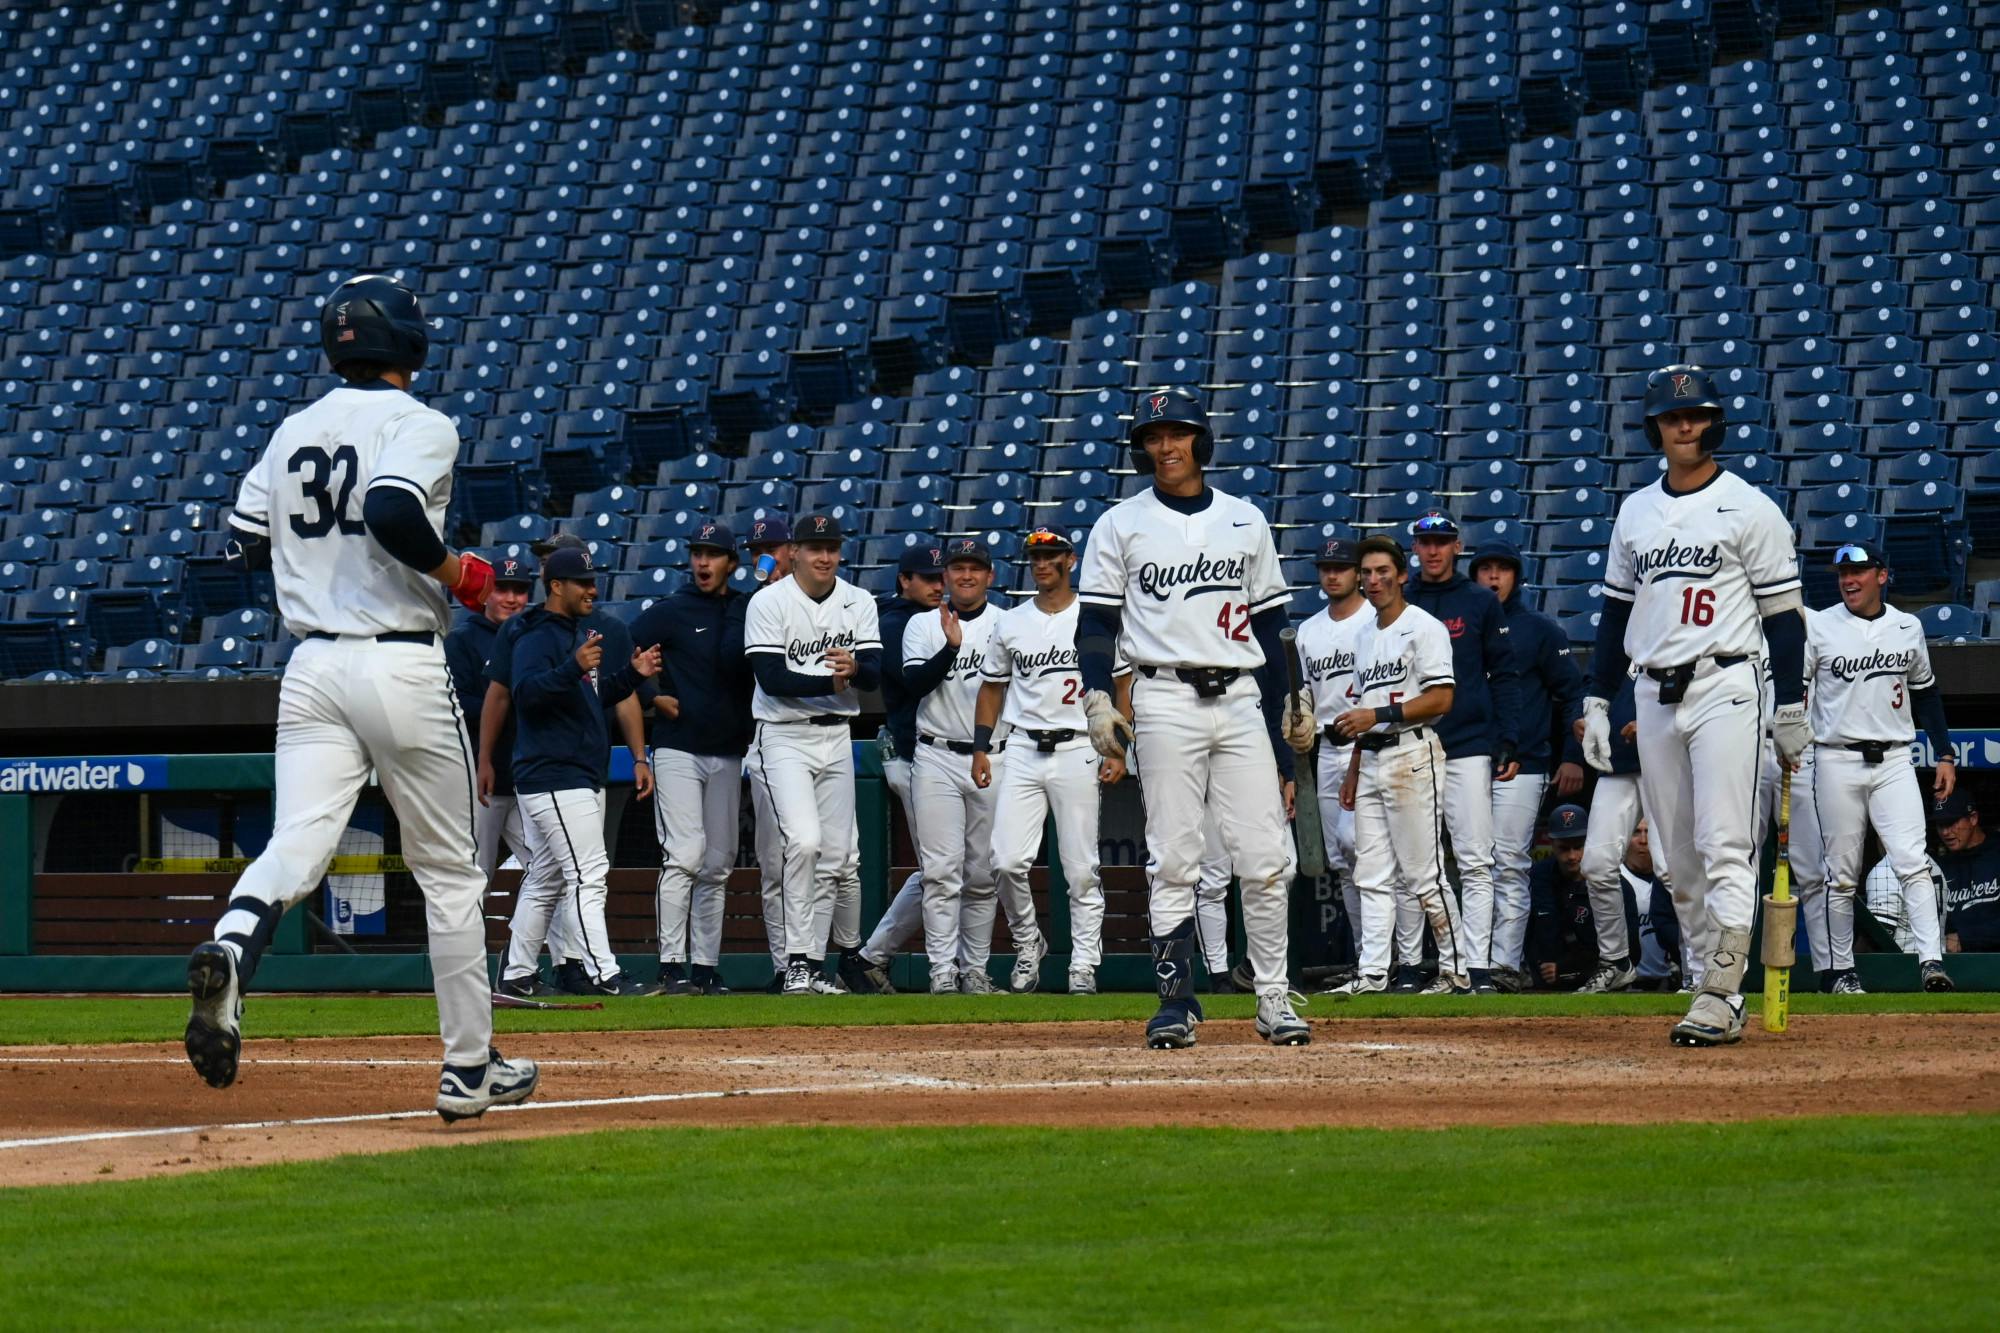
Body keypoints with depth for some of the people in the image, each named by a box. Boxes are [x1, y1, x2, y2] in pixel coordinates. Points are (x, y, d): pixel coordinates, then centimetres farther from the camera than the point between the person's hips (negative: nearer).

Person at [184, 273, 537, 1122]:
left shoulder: (292, 432, 12)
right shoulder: (419, 425, -7)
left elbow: (244, 546, 15)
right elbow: (392, 510, -26)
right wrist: (457, 573, -11)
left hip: (311, 668, 5)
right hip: (402, 665, -4)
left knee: (295, 846, -8)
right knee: (448, 871, 8)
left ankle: (230, 951, -42)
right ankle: (469, 1069, 14)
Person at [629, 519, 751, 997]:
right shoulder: (669, 611, -2)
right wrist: (654, 699, -9)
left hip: (728, 755, 5)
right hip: (678, 751, -5)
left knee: (717, 865, 6)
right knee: (684, 855, -14)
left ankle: (706, 968, 11)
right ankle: (672, 966, -13)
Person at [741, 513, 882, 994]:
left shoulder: (859, 603, 6)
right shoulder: (769, 603, -7)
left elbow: (876, 674, -3)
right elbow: (771, 678, -15)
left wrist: (854, 668, -24)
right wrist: (829, 683, -19)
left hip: (837, 737, 5)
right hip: (785, 737, -5)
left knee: (837, 856, 4)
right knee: (804, 841, -21)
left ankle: (813, 965, 13)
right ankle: (797, 960, -15)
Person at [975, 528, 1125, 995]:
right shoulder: (1011, 622, 11)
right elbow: (992, 688, 18)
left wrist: (1118, 751, -7)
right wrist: (981, 748, 8)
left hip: (1078, 751, -3)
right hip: (1022, 753, 3)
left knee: (1081, 868, -2)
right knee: (1007, 862, -8)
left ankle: (1084, 966, 5)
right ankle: (1029, 947, 12)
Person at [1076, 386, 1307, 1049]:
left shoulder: (1246, 521, 12)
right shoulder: (1121, 525, 7)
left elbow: (1269, 630, 13)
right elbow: (1097, 623, 5)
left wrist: (1277, 735, 8)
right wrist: (1097, 699, -12)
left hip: (1240, 702, 2)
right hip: (1167, 702, -2)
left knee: (1266, 859, -3)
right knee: (1172, 861, -3)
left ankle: (1274, 1001, 3)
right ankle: (1176, 1000, 2)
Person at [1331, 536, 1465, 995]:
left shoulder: (1423, 627, -5)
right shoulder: (1369, 638, 21)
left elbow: (1441, 699, -14)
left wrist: (1378, 715, -18)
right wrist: (1352, 770, 17)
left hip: (1412, 755, -9)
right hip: (1371, 760, 9)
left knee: (1423, 873, -9)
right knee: (1371, 875, 3)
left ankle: (1456, 970, -2)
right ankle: (1371, 972, 2)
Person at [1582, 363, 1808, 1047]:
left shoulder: (1748, 508, -1)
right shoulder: (1635, 511, 14)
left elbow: (1783, 610, -2)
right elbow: (1616, 610, 19)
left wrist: (1790, 707, -7)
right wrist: (1596, 701, 12)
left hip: (1725, 689, -6)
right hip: (1655, 698, 6)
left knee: (1725, 847, -13)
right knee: (1678, 859, 5)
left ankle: (1718, 998, -16)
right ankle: (1724, 998, 11)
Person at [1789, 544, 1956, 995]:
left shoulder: (1908, 628, 9)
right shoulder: (1817, 627, 0)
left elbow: (1926, 693, 18)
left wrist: (1945, 755, 13)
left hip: (1893, 762, 2)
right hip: (1836, 762, -1)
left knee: (1913, 863, -10)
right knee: (1840, 874, 2)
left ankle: (1931, 961, -14)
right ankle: (1839, 970, 10)